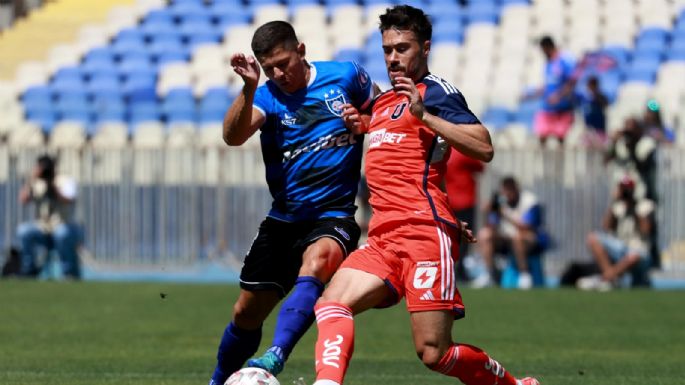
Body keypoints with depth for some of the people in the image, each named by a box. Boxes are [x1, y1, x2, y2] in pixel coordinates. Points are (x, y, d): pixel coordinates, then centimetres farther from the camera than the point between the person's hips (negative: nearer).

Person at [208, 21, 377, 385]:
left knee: (315, 262, -36)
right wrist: (249, 88, -38)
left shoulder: (345, 76, -2)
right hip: (283, 219, 3)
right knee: (247, 311, 8)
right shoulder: (268, 96, -4)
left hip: (334, 216, -3)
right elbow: (233, 136, -24)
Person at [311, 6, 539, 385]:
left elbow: (483, 148, -14)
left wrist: (423, 114, -18)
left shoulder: (435, 91, -1)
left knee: (434, 353, -11)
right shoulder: (383, 100, 24)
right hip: (382, 236, 8)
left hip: (424, 230, -8)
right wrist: (363, 125, 22)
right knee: (330, 305, -18)